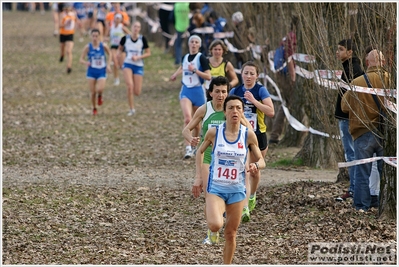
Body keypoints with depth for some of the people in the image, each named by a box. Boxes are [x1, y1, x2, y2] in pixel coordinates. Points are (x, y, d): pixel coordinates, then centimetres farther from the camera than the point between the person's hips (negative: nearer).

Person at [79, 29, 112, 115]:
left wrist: (108, 65, 0)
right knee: (93, 92, 2)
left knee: (99, 89, -22)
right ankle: (94, 108, 27)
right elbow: (81, 59, -9)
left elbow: (109, 54, 10)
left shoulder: (103, 46, -10)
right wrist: (85, 62, -32)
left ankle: (100, 95, 16)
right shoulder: (88, 47, -12)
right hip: (91, 72, 1)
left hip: (101, 72, -1)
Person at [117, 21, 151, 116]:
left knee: (137, 92, -2)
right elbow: (120, 49, 16)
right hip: (128, 64, 0)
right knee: (129, 85, -22)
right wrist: (117, 54, -6)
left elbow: (148, 53, 0)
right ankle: (132, 109, -7)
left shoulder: (142, 39, -6)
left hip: (139, 66, 0)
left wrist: (138, 57, -14)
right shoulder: (125, 38, -2)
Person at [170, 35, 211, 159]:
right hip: (186, 90, 2)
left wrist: (195, 70, -22)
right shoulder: (185, 57, 8)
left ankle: (194, 146, 30)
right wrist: (175, 74, 23)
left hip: (198, 91, -2)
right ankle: (188, 148, -23)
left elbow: (208, 76, -14)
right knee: (187, 118, -18)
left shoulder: (201, 58, -7)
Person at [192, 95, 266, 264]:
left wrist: (256, 165, -21)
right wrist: (198, 177, 4)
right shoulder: (214, 132, -8)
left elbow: (261, 161, 2)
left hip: (237, 189, 2)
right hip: (215, 188, -2)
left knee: (231, 234, 8)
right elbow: (200, 152, 10)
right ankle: (214, 231, 13)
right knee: (215, 224, -25)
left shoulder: (248, 135, -6)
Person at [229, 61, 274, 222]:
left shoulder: (261, 90, -6)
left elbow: (271, 112, -18)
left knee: (255, 170, 16)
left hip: (258, 135, 0)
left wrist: (254, 100, -23)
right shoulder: (235, 92, 1)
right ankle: (245, 208, -18)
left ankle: (252, 196, 45)